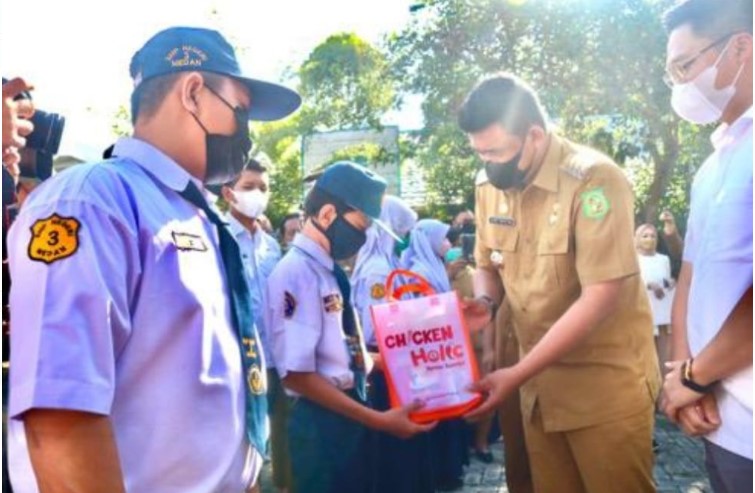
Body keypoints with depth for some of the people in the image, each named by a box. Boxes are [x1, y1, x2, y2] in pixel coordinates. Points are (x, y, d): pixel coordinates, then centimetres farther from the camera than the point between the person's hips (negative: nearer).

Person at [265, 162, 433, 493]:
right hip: (322, 424, -9)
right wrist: (377, 420, -21)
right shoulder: (297, 273, -18)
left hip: (350, 418, 9)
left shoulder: (329, 271, 8)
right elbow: (296, 373, -22)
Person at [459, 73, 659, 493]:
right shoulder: (490, 189, 1)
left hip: (605, 383, -6)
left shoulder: (593, 180, -19)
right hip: (541, 381, 6)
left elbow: (601, 297, -23)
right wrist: (484, 303, -10)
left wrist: (515, 375, -24)